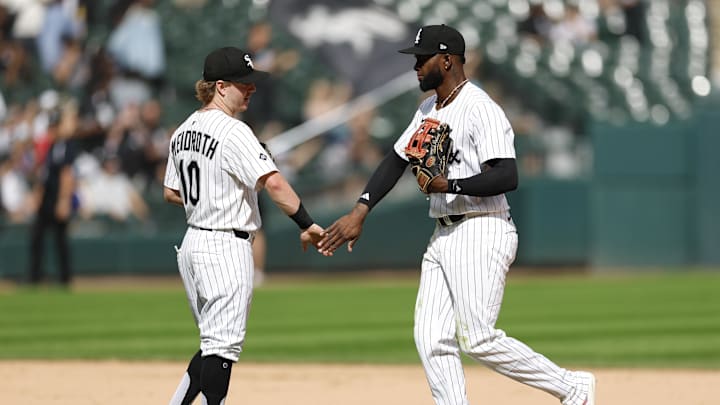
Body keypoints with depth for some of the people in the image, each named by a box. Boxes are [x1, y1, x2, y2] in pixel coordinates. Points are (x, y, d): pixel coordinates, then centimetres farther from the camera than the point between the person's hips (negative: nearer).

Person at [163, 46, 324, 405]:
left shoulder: (183, 131, 11)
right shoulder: (232, 132, -16)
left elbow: (171, 192, 21)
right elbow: (273, 182, -27)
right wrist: (307, 225, -26)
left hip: (192, 242, 9)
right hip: (227, 247, -9)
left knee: (216, 343, 17)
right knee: (222, 345, -7)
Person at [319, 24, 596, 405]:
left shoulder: (481, 110, -15)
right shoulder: (429, 110, 14)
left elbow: (507, 177, -23)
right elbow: (396, 159, 19)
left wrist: (450, 185, -22)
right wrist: (359, 212, 10)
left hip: (481, 234, -9)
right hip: (443, 238, 9)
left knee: (478, 339, -11)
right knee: (431, 338, 1)